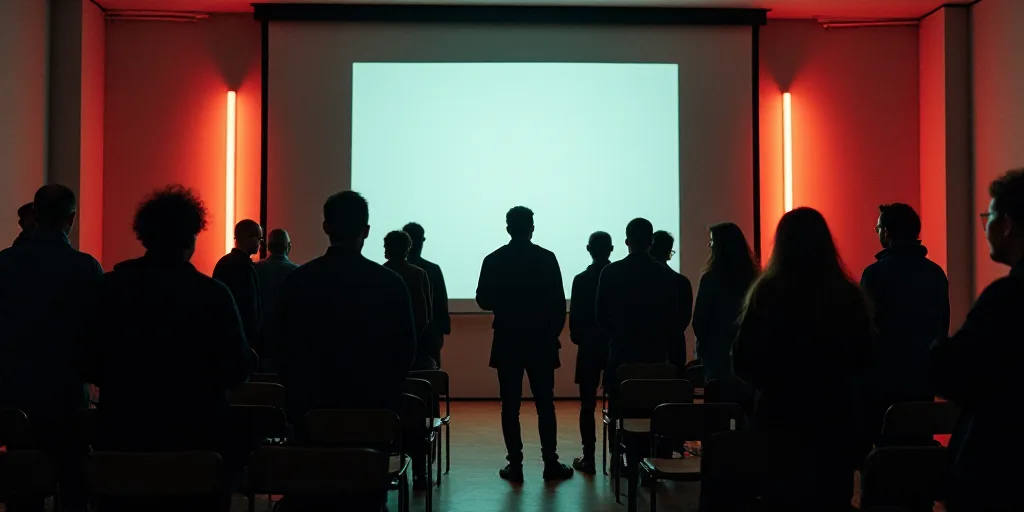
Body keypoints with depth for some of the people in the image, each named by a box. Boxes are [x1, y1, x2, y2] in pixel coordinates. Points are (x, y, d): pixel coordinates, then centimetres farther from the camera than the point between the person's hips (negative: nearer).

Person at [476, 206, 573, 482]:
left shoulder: (493, 260, -3)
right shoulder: (547, 258, -5)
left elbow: (483, 301, 0)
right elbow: (559, 302, -6)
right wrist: (554, 333, 6)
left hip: (507, 342, 0)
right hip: (541, 341, 0)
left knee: (510, 406, 4)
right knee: (545, 404, 7)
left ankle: (515, 465, 5)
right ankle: (551, 463, 8)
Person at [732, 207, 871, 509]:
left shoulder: (768, 292, -12)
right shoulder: (849, 295, -5)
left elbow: (743, 363, -5)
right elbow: (863, 360, 9)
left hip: (782, 419, -2)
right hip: (838, 419, 2)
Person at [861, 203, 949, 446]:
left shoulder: (876, 273, -12)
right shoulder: (936, 273, 6)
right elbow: (944, 327, 13)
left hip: (885, 380, -5)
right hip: (923, 379, 6)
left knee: (882, 446, 1)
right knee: (919, 443, 12)